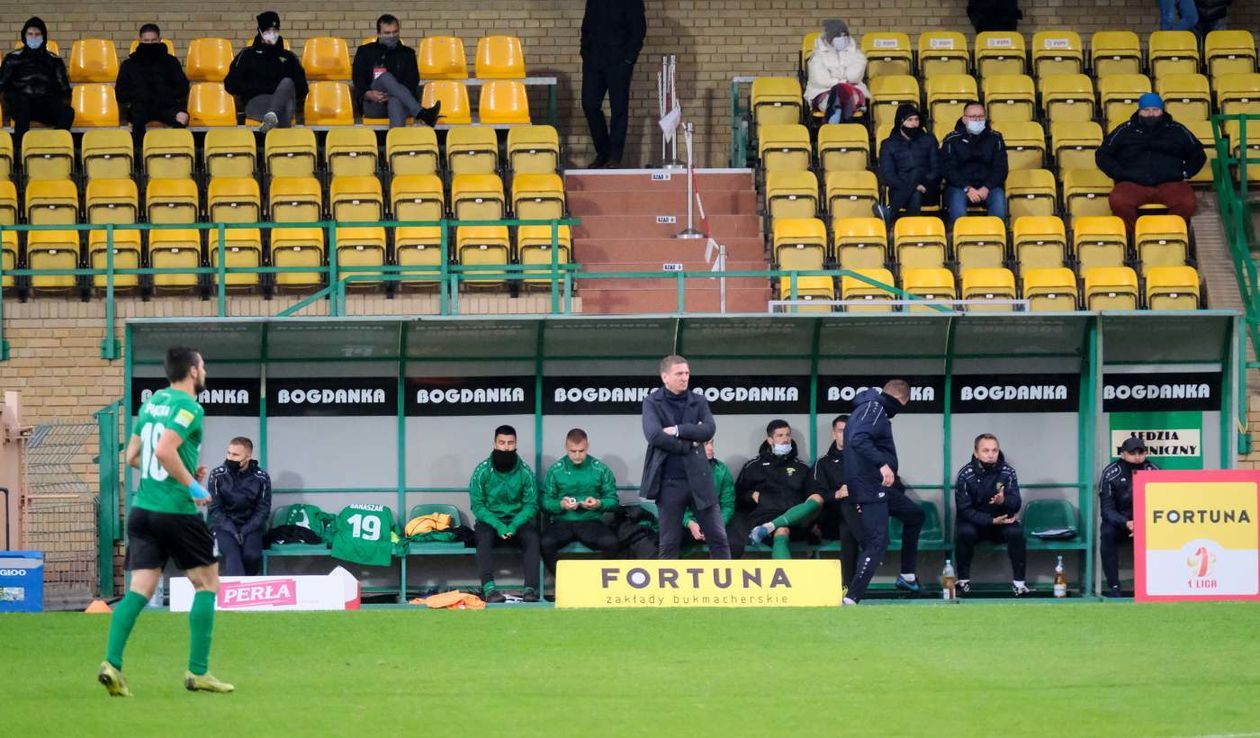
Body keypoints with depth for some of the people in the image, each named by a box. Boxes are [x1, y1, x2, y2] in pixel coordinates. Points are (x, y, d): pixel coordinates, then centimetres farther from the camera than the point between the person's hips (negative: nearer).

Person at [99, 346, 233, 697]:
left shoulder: (152, 403, 14)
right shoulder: (189, 407, -10)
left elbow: (133, 456, 18)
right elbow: (164, 450, -23)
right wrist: (193, 485, -14)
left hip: (142, 510, 7)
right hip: (177, 511, -7)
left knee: (139, 590, 2)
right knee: (207, 584, 8)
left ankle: (112, 662, -15)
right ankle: (197, 671, 6)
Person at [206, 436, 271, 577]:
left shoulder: (261, 478, -2)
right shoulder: (218, 475, -5)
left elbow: (263, 511, 0)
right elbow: (215, 509, -5)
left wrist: (244, 532, -14)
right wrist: (233, 532, -17)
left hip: (250, 527, 1)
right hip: (225, 526, -1)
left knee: (252, 555, -27)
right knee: (232, 555, -29)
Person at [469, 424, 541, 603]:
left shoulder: (525, 471, 0)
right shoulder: (482, 471, -4)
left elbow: (531, 505, -2)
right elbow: (477, 505, -6)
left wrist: (514, 526, -20)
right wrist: (498, 525, -21)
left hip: (518, 521, 1)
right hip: (490, 521, -1)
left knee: (532, 538, -29)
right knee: (484, 538, -33)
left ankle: (531, 588, -38)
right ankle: (489, 588, -45)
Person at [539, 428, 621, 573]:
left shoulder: (601, 469, 4)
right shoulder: (555, 470, 4)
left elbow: (613, 500, 6)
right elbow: (545, 502, 3)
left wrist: (599, 504, -16)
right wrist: (560, 505, -18)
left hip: (591, 521, 0)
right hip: (562, 522, 0)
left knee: (611, 544, -32)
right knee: (545, 544, -33)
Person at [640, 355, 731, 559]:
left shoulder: (698, 402, 9)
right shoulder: (652, 402, 0)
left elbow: (709, 429, -8)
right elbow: (654, 435, -15)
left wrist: (677, 431, -14)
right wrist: (688, 444, -10)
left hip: (698, 479, 3)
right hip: (669, 481, -3)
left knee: (718, 538, 2)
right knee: (669, 543, 4)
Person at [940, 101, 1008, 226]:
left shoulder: (995, 139, 9)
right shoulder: (952, 140, 4)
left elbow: (1001, 168, 4)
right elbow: (947, 169, -3)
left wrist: (987, 188, -14)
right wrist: (967, 188, -17)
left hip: (988, 185, 1)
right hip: (960, 186, -1)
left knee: (999, 197, -31)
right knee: (957, 197, -34)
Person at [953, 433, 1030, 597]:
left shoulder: (1007, 472, -9)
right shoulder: (966, 474, -14)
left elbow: (1016, 504, -14)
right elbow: (964, 510, -15)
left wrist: (1003, 501, -39)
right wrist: (992, 521, -25)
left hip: (1002, 522, 1)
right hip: (975, 522, -1)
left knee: (1016, 532, -28)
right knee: (965, 532, -32)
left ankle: (1018, 582, -17)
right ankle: (963, 581, -17)